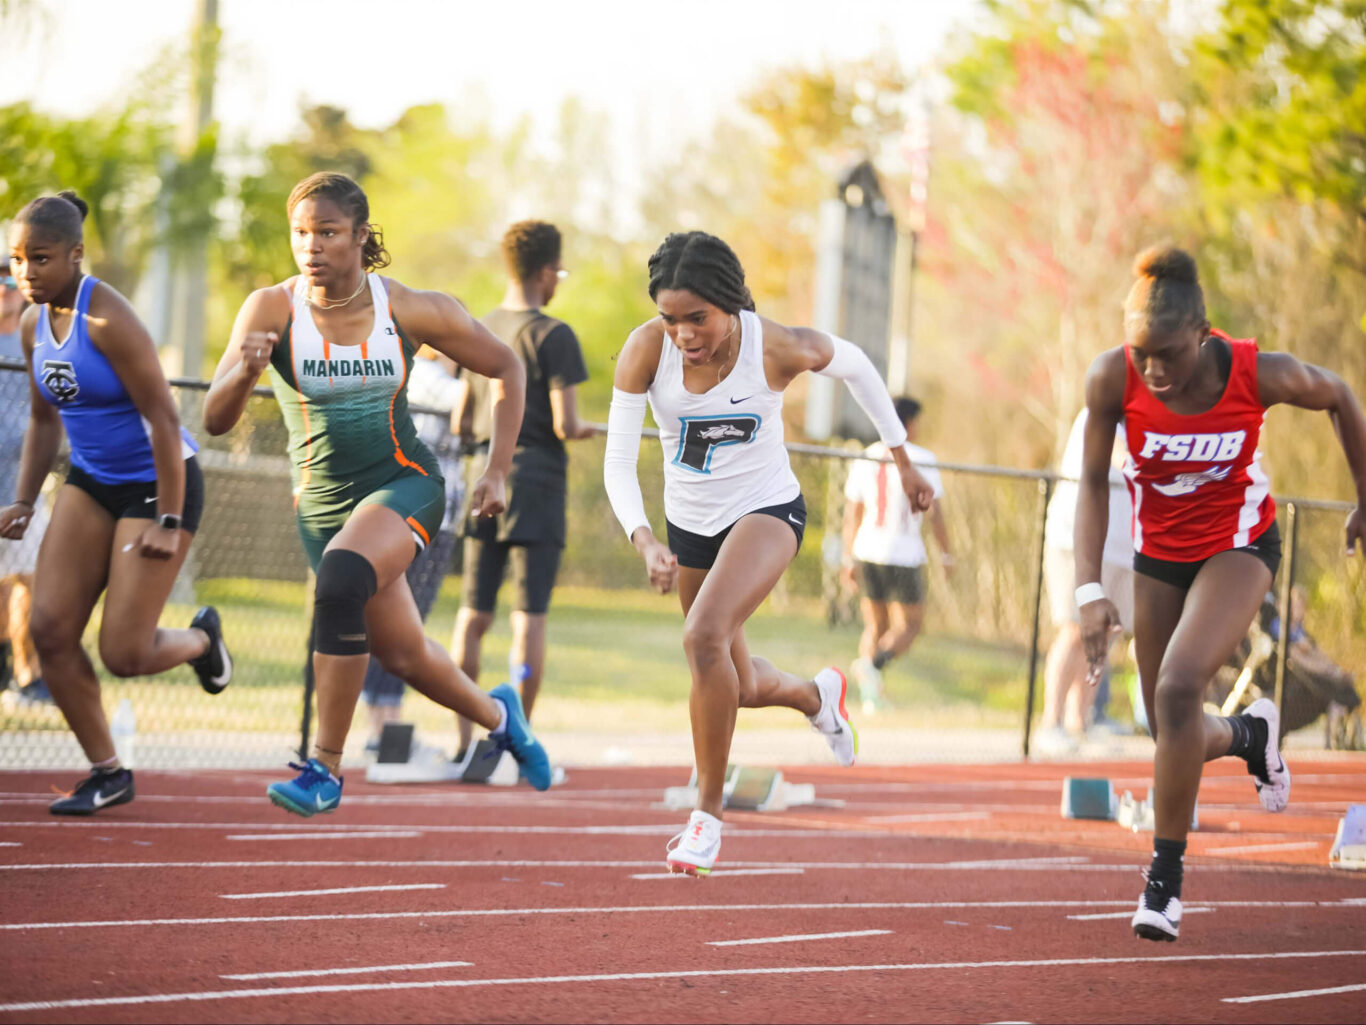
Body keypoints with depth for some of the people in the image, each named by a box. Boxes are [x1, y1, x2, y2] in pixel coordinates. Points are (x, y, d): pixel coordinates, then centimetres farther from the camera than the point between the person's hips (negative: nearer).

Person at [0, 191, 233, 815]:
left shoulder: (108, 320, -23)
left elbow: (162, 420, -22)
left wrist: (169, 523, -22)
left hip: (156, 482, -7)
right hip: (90, 482, 7)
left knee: (124, 654, -8)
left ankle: (200, 639, 28)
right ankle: (107, 773, 7)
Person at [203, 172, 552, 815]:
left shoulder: (414, 311, -9)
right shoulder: (272, 309, -10)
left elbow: (506, 368, 7)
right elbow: (215, 420, -17)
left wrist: (497, 472, 2)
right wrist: (245, 371, -38)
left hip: (405, 483, -3)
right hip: (322, 500, 3)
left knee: (340, 581, -32)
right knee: (403, 655, 12)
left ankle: (326, 768, -24)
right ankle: (497, 715, 45)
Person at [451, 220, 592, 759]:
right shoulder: (553, 335, -9)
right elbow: (565, 425, -14)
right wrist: (583, 429, 7)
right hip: (536, 481, -5)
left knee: (473, 615, 6)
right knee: (529, 616, -2)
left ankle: (464, 742, 5)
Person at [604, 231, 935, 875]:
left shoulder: (778, 348, -24)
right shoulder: (646, 349, -21)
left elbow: (855, 366, -2)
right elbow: (618, 460, -17)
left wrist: (903, 460, 7)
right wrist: (644, 540, -34)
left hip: (767, 510, -4)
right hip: (689, 524, 4)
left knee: (704, 636, -30)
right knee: (739, 687, 18)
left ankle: (707, 814, -16)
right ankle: (817, 695, 55)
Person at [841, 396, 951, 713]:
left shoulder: (865, 459, 6)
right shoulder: (921, 459, -6)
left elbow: (851, 515, 9)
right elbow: (935, 514, -6)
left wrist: (849, 560, 15)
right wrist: (946, 554, 4)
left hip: (868, 550, 4)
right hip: (905, 554, -4)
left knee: (875, 625, 14)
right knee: (908, 626, 5)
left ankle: (870, 698, 3)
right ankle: (873, 664, -23)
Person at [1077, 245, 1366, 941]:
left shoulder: (1259, 374, -26)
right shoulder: (1111, 379, -22)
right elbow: (1093, 482, -11)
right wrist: (1089, 588, -21)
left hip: (1238, 546, -3)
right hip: (1158, 552, 3)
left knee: (1178, 688, -25)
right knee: (1172, 730, 8)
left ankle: (1166, 875, -13)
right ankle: (1249, 734, 46)